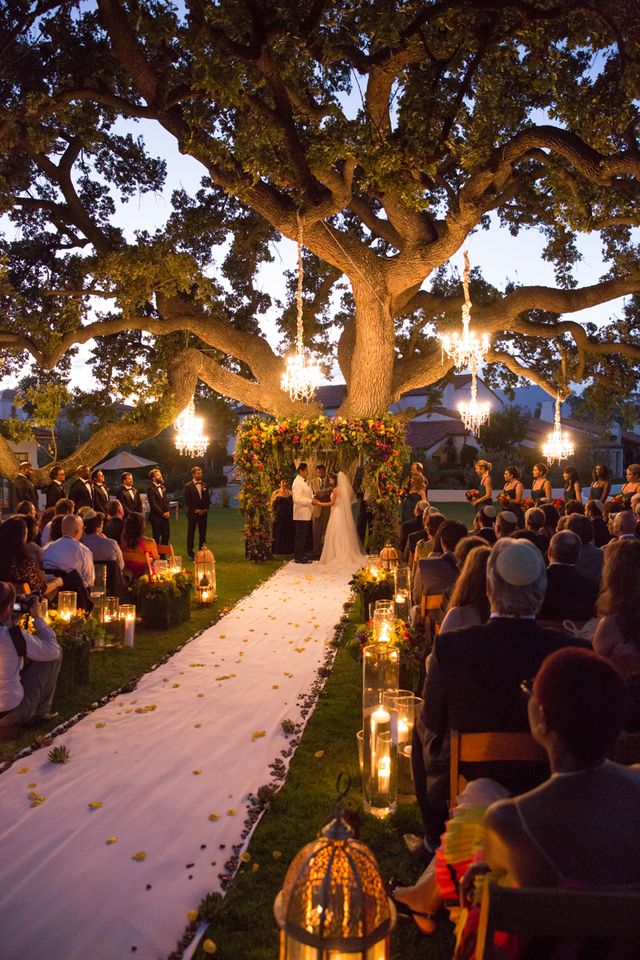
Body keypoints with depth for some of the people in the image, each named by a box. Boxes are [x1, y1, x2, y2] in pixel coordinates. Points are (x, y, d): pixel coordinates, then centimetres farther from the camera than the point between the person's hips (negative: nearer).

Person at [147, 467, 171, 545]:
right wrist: (162, 513, -13)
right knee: (156, 537, 2)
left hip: (165, 516, 7)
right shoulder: (151, 489, -11)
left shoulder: (162, 487, 13)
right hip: (156, 517, -7)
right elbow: (153, 504, -14)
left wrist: (167, 511, -3)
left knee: (166, 536, 10)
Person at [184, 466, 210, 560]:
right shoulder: (188, 486, -3)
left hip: (203, 513, 4)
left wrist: (206, 509, -2)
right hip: (192, 513, -4)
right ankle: (190, 554, 9)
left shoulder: (204, 485, 9)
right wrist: (195, 510, -11)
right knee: (191, 534, 2)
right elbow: (187, 501, -6)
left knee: (203, 533, 5)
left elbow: (207, 498, 12)